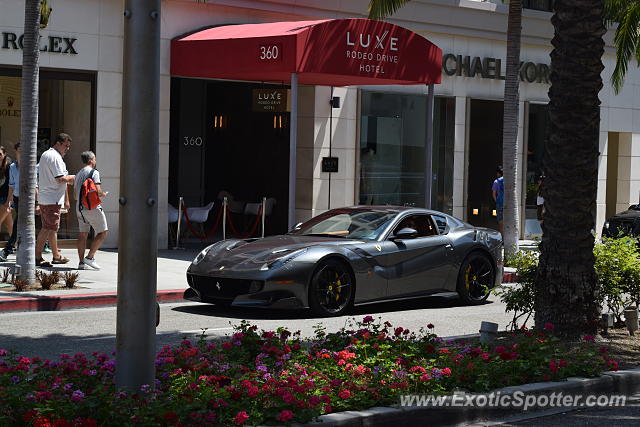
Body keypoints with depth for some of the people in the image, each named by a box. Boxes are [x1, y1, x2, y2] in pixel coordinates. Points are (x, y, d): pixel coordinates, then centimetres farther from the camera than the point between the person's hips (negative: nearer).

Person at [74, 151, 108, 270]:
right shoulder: (94, 172, -8)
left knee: (83, 234, 8)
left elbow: (75, 195, 20)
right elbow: (97, 191, -17)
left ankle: (81, 262, 4)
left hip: (79, 207, 8)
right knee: (103, 232, 0)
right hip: (92, 207, -8)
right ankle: (90, 257, -8)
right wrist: (103, 194, 3)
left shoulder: (78, 174, 17)